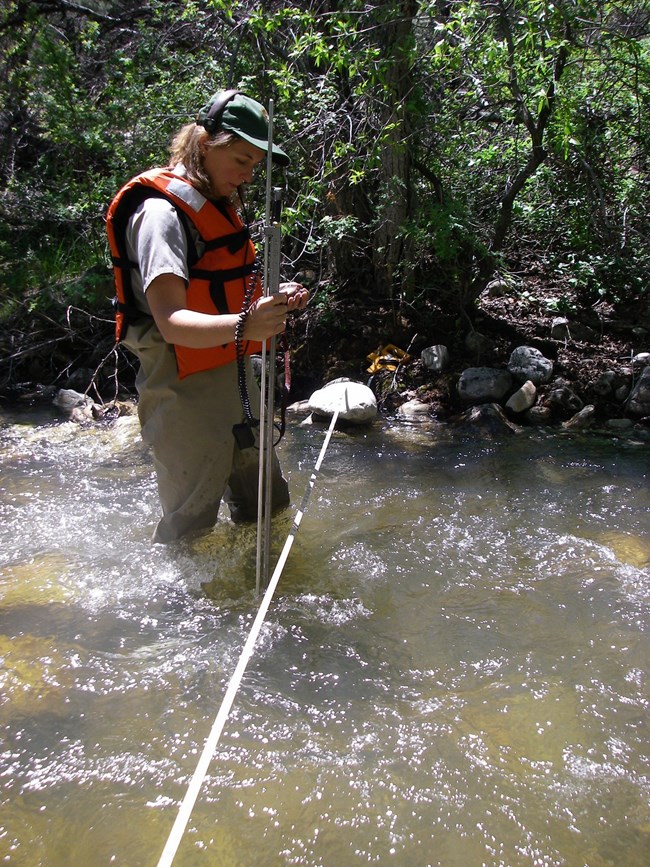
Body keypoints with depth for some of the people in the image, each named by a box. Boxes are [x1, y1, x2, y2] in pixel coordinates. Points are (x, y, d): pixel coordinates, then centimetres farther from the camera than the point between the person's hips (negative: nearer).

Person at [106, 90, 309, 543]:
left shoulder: (218, 206, 15)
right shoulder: (160, 211, -16)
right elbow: (172, 322, -28)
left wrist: (273, 301, 5)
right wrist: (241, 326, -46)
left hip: (237, 379, 9)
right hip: (186, 391, -9)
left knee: (270, 509, 19)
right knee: (191, 527, 0)